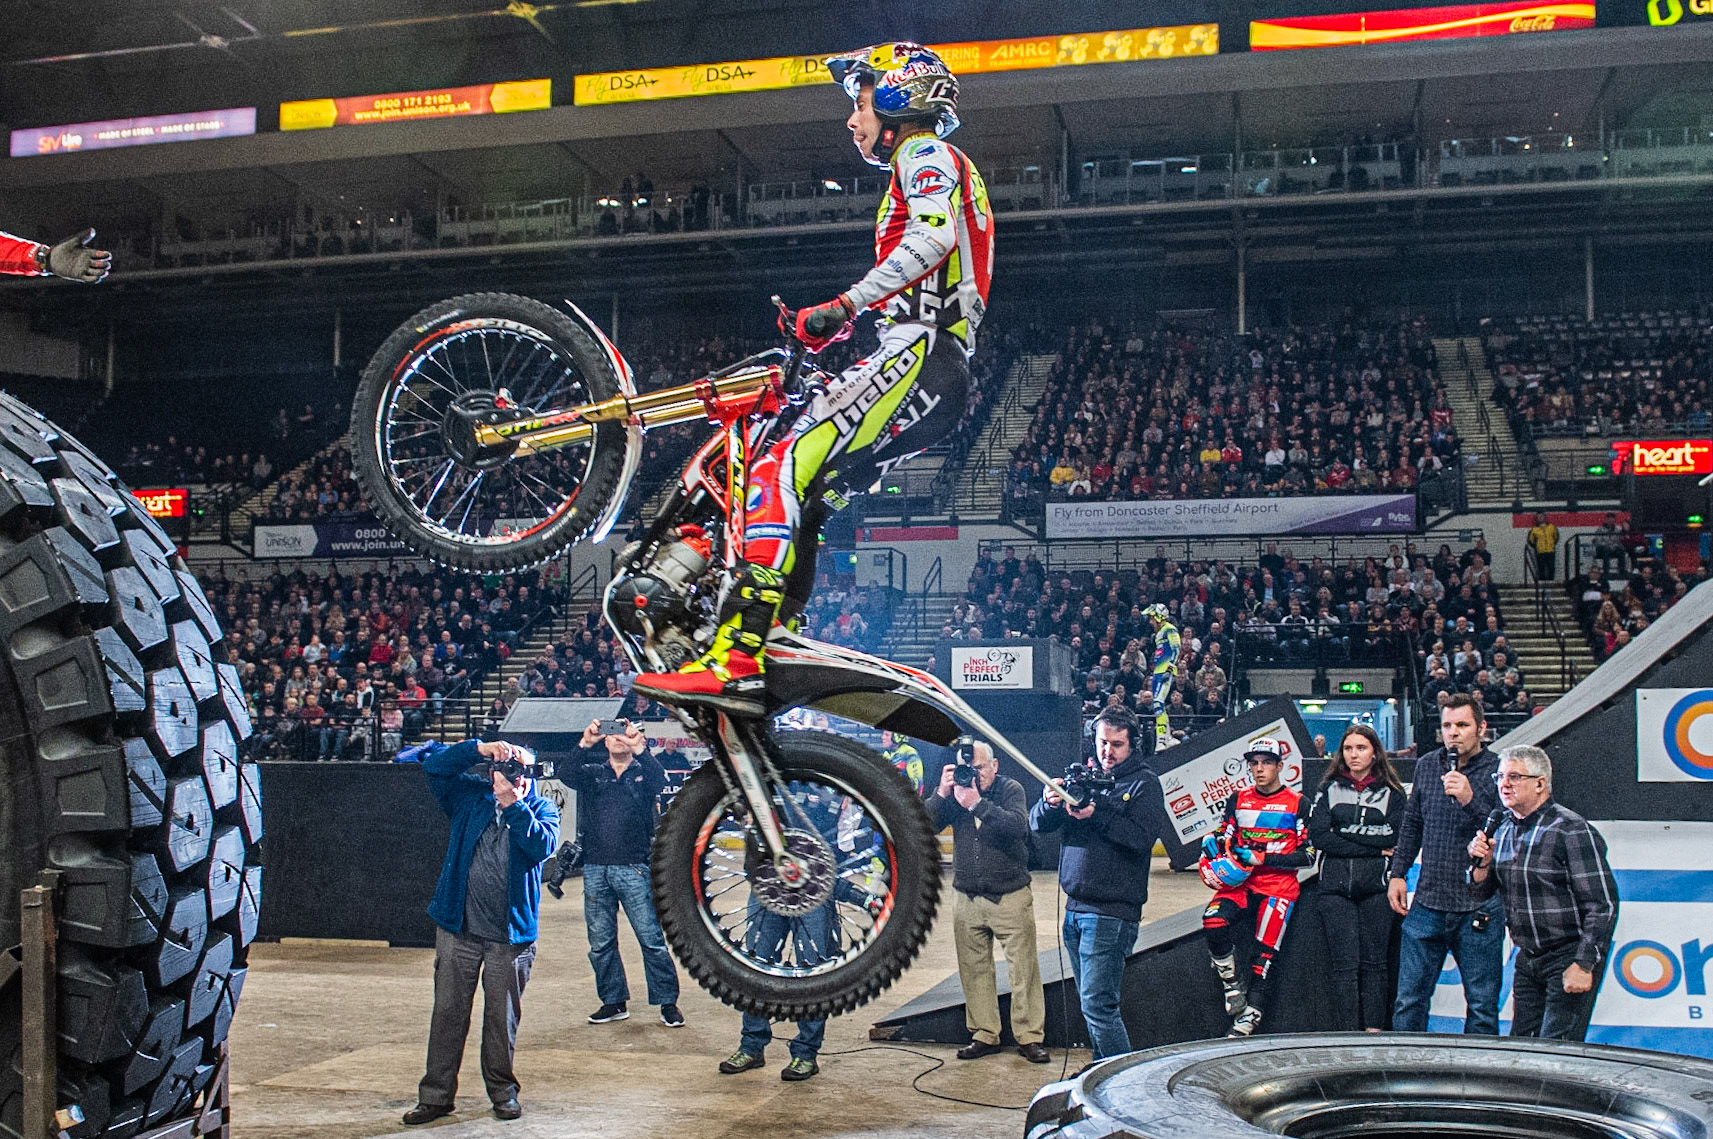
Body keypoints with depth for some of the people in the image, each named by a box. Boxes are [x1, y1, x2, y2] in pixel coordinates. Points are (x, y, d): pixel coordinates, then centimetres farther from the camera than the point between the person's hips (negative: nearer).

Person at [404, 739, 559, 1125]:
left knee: (503, 1016, 8)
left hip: (511, 934, -1)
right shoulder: (470, 796, 3)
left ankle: (502, 1091, 24)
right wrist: (481, 748, -18)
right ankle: (436, 1094, 14)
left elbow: (542, 846, -18)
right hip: (458, 929, 1)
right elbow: (433, 763, -6)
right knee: (448, 1012, 5)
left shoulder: (541, 809, 1)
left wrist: (515, 806, -24)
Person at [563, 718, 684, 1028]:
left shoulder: (643, 773, 7)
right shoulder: (592, 773, 12)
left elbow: (658, 779, -15)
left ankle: (667, 1003, 5)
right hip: (595, 868, 3)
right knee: (600, 942, 8)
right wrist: (584, 744, -22)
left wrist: (639, 748, -29)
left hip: (633, 868, -3)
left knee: (652, 939, -4)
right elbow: (567, 776, -7)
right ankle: (614, 1002, 20)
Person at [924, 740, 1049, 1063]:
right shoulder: (956, 791, 4)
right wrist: (941, 793, -19)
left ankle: (1030, 1037, 7)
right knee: (973, 970, 8)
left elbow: (1018, 826, -23)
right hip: (966, 897, 3)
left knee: (1024, 969, -1)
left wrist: (978, 804, -28)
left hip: (1011, 896, -3)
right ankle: (984, 1035, 18)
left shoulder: (1010, 789, -4)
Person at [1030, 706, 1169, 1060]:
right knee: (1094, 1003, 15)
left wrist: (1097, 814, -24)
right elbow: (1038, 823, 8)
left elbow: (1143, 836, -18)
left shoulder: (1144, 783, -2)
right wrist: (1050, 802, -14)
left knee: (1098, 1004, -10)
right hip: (1075, 907, 7)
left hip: (1111, 912, -6)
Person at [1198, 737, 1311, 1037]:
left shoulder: (1298, 803, 2)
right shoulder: (1238, 800, 14)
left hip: (1278, 885, -3)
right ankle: (1231, 987, -8)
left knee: (1265, 952, -14)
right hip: (1240, 883, 3)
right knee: (1213, 921, -24)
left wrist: (1262, 859, -13)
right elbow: (1221, 836, 17)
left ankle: (1250, 1016, -10)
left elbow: (1308, 854, -4)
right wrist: (1207, 863, -6)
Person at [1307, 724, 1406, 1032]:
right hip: (1335, 887, 0)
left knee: (1375, 962, 1)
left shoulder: (1392, 792, 8)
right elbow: (1317, 836, -3)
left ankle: (1374, 1032, 7)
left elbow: (1395, 836, -6)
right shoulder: (1330, 789, 10)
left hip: (1376, 887, 0)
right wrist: (1372, 846, -7)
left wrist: (1345, 831, -6)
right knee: (1344, 964, -3)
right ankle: (1347, 1036, -2)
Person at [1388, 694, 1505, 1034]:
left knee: (1482, 1004, 5)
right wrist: (1398, 873, 14)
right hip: (1427, 904, 4)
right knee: (1409, 999, 6)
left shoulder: (1498, 771, -4)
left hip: (1479, 907, -3)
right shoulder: (1427, 765, 9)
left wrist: (1470, 800, -24)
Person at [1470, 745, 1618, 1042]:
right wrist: (1482, 862, -7)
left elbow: (1603, 904, -17)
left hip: (1569, 959, -7)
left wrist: (1583, 965, -21)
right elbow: (1481, 892, 14)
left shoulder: (1572, 831, -15)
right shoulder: (1504, 830, 8)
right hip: (1528, 959, 7)